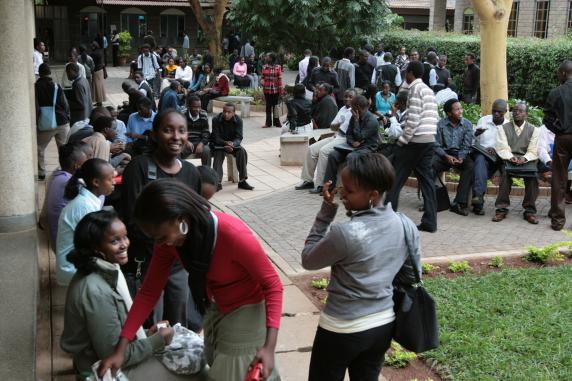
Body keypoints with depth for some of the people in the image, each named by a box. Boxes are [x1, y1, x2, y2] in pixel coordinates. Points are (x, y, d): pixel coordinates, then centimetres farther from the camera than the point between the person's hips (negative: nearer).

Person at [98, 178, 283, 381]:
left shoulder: (233, 234, -36)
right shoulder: (169, 238, -17)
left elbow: (272, 285, -27)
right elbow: (150, 291, -10)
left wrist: (269, 346, -35)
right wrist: (120, 349, -16)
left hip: (247, 309, -6)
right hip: (216, 309, 6)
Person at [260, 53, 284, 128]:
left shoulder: (278, 67, -2)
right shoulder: (264, 67, 3)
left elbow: (279, 79, -2)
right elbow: (262, 77, 8)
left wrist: (281, 90, -4)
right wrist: (262, 82, -15)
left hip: (275, 90, -1)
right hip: (267, 89, 1)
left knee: (275, 106, 8)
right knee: (268, 106, 7)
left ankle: (276, 122, 16)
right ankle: (268, 123, 13)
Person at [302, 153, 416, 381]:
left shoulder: (345, 234, -27)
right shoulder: (407, 226, -7)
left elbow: (308, 259, -10)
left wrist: (327, 210, -13)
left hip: (342, 330, -6)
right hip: (385, 325, 6)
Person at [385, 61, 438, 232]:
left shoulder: (415, 89, -8)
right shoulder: (428, 90, 18)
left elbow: (413, 118, -17)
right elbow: (433, 117, 16)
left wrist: (403, 140, -12)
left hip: (415, 140, -8)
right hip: (429, 141, 8)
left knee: (396, 178, 0)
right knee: (426, 179, 6)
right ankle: (429, 221, 3)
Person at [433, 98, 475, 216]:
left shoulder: (467, 125, 3)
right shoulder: (440, 125, 0)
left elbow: (466, 146, 0)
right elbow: (436, 145, -1)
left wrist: (460, 158, -18)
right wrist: (446, 156, -17)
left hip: (460, 154, 1)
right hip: (444, 153, -1)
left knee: (470, 166, -32)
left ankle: (459, 203, -31)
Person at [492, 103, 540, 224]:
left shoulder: (533, 130, 10)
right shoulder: (504, 128, 9)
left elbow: (533, 151, 0)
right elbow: (502, 149, -3)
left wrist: (524, 159, -21)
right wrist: (511, 157, -23)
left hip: (527, 159, 1)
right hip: (508, 158, -1)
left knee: (532, 175, -31)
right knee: (506, 173, -34)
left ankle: (530, 211, -24)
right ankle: (501, 209, -29)